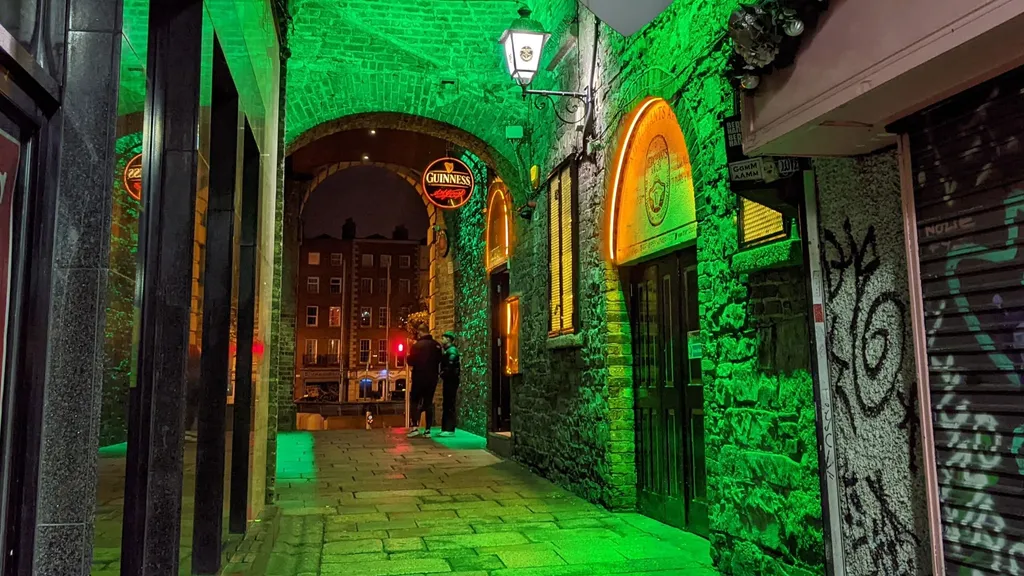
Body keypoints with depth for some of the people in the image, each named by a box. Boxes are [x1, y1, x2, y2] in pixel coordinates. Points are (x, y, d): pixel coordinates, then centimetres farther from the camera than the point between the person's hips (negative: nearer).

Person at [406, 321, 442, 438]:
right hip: (432, 378, 4)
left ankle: (415, 427, -4)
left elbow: (410, 362, -10)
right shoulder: (437, 345, 2)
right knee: (429, 403, 9)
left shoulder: (416, 346, -13)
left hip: (419, 378, -4)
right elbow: (439, 361, 9)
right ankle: (427, 430, 6)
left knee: (415, 401, 8)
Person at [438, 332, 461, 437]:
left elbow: (450, 366, -24)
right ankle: (445, 428, 17)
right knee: (446, 405, 12)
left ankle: (450, 430, -10)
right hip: (448, 380, 10)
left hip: (451, 380, -10)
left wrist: (443, 373, -13)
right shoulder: (447, 350, 20)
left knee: (449, 405, -10)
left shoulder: (452, 350, -11)